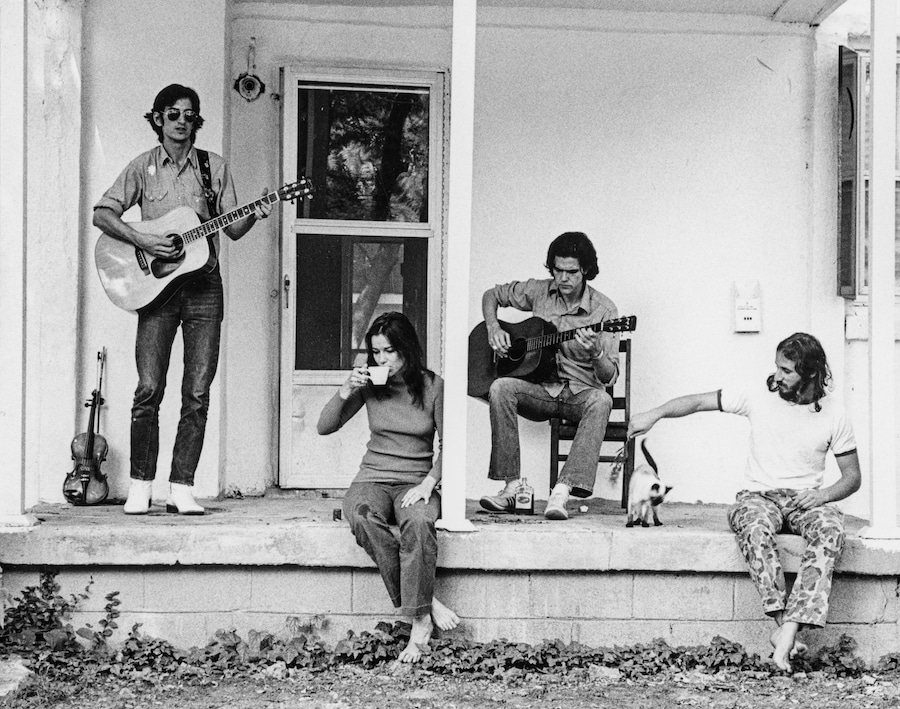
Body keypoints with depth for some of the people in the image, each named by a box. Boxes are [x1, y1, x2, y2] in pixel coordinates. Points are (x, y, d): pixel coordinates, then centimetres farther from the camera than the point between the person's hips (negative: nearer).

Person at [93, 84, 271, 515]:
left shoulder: (214, 168, 10)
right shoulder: (143, 167, 6)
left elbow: (232, 229, 9)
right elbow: (102, 213, 0)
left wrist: (252, 217, -12)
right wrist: (143, 241, -13)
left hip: (203, 287, 2)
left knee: (197, 394, -2)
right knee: (149, 389, -8)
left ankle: (181, 488, 3)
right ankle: (141, 486, 3)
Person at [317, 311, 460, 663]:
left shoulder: (433, 386, 1)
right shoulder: (370, 385, 5)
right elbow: (324, 427, 6)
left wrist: (428, 483, -14)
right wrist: (346, 391, -9)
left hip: (417, 483, -1)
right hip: (373, 478, 2)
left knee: (418, 522, -38)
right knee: (362, 517, -36)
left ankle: (419, 621, -32)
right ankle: (426, 603, -29)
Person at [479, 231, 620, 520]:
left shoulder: (603, 310, -5)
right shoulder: (538, 292, 4)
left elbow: (609, 377, -9)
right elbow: (491, 295, 20)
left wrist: (596, 353, -32)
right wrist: (493, 329, 1)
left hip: (580, 393, -2)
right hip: (541, 390, 2)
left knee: (601, 401, -37)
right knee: (500, 388, -29)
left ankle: (562, 491, -46)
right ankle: (511, 487, -30)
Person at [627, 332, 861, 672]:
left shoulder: (834, 415, 2)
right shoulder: (760, 396, 1)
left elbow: (852, 477, 8)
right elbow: (698, 401, 1)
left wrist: (823, 494, -12)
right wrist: (654, 414, -14)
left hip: (806, 500, 0)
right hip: (758, 495, 0)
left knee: (830, 529, -35)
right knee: (756, 525, -38)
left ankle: (787, 631, -44)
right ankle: (783, 624, -39)